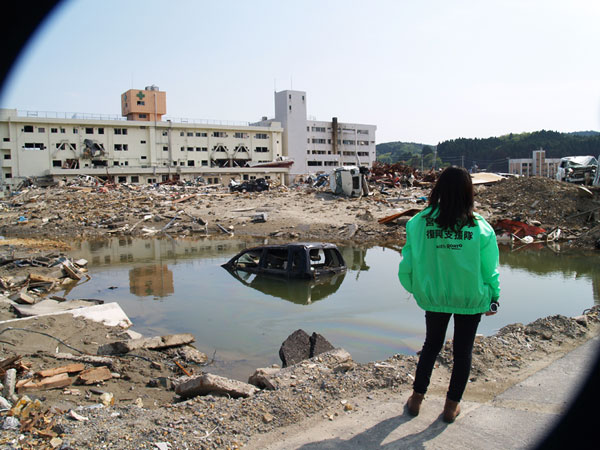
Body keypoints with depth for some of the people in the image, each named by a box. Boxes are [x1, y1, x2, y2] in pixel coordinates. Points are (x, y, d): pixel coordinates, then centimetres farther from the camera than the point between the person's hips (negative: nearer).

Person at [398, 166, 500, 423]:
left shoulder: (419, 223, -13)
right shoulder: (479, 228, -15)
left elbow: (407, 266, -8)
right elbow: (489, 270, -8)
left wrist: (416, 290, 9)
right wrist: (493, 298, 8)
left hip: (434, 298, 1)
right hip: (471, 300, -1)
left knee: (431, 346, 22)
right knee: (463, 351, 17)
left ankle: (416, 398, 30)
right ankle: (451, 406, 29)